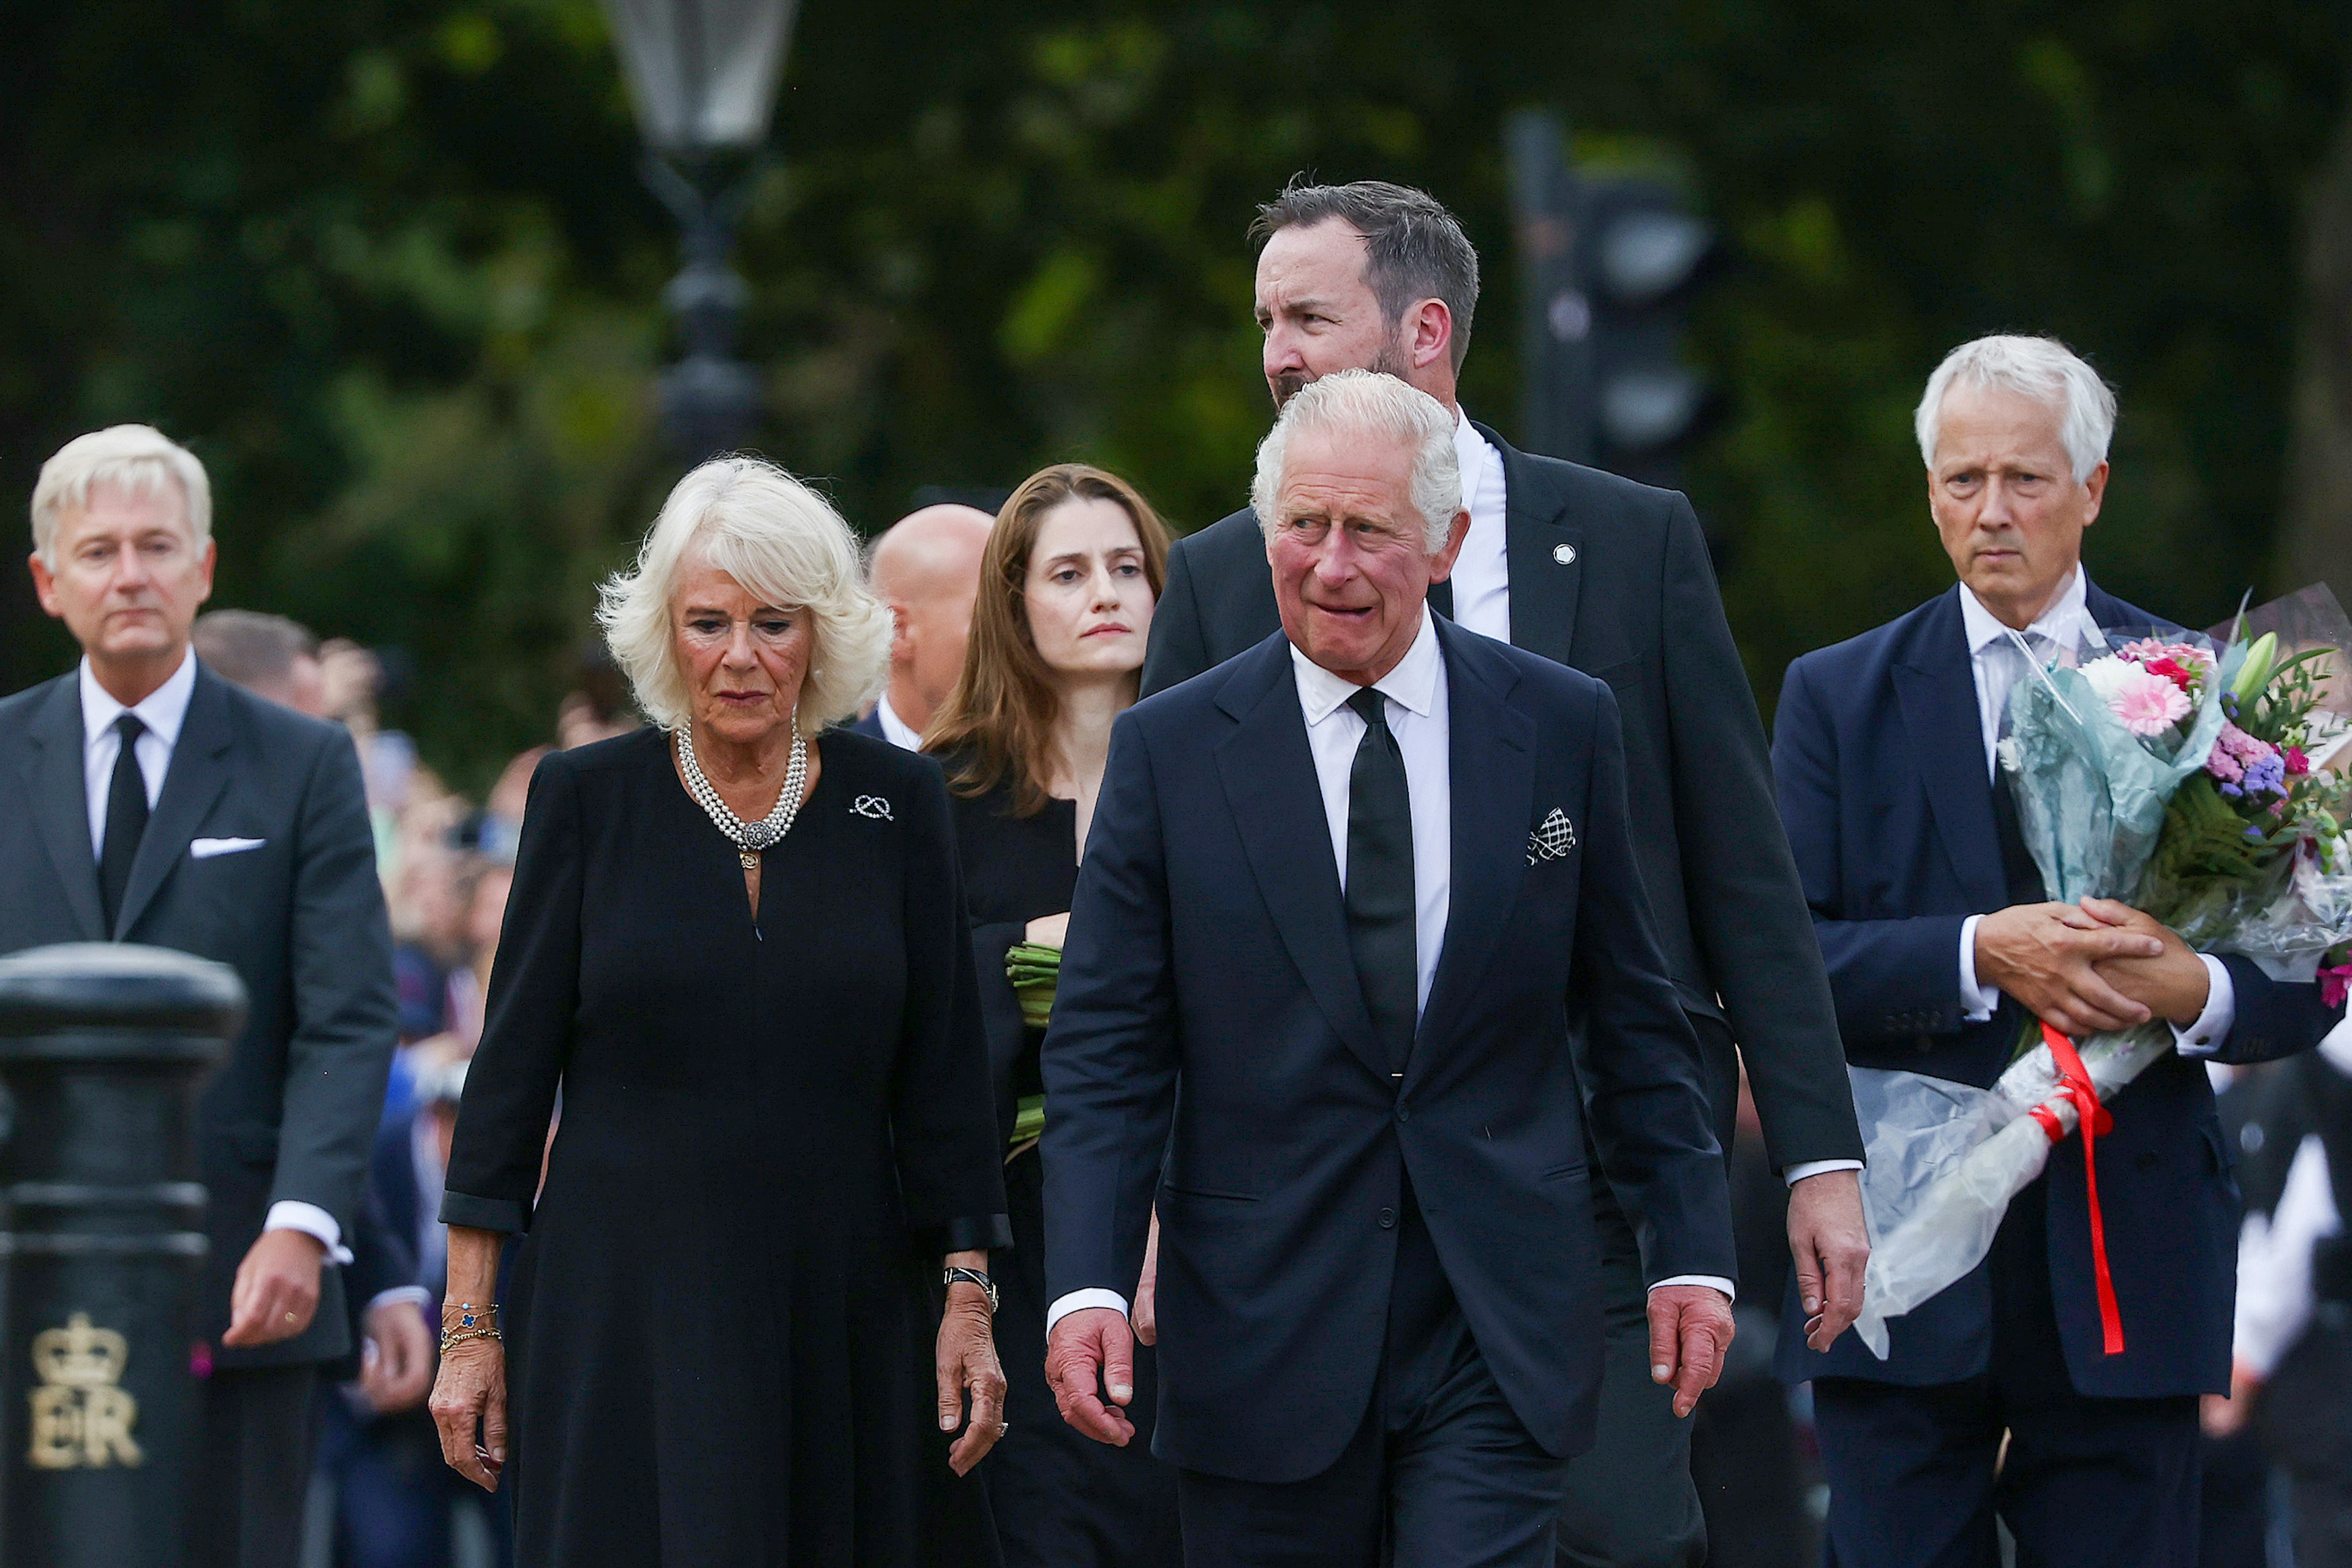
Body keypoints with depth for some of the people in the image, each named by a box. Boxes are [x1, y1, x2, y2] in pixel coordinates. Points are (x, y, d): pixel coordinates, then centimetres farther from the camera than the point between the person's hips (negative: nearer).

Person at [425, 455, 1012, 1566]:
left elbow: (943, 1069, 7)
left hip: (841, 1306, 1)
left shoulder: (899, 803, 5)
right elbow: (513, 1060, 2)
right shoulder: (587, 797, 2)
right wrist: (470, 1323, -2)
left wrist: (968, 1299, 0)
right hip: (624, 1301, -1)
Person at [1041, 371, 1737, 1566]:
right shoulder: (1170, 750, 2)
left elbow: (1633, 1014, 10)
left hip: (1501, 1329, 0)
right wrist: (1086, 1285, -12)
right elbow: (1107, 1049, 0)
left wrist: (1690, 1247, 7)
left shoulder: (1562, 728, 4)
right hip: (1263, 1324, 0)